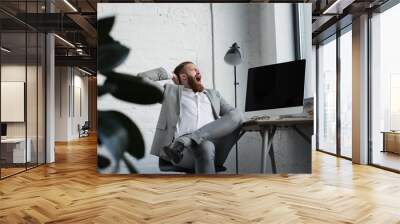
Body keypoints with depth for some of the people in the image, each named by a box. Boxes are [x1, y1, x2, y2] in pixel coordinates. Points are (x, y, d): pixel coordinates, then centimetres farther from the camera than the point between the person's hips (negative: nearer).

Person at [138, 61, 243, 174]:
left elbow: (234, 114, 22)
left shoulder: (213, 94, 32)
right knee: (206, 146, -38)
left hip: (215, 149, 4)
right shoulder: (171, 91, 23)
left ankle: (184, 141, -33)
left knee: (236, 114, -22)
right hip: (183, 151, -3)